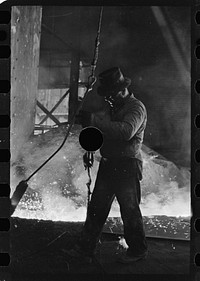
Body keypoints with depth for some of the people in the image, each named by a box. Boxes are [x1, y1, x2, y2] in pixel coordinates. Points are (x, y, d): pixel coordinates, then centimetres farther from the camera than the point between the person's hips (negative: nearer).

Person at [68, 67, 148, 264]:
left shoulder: (136, 107, -14)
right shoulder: (111, 106, 13)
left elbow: (127, 131, -32)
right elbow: (104, 130, 22)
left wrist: (97, 121, -28)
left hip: (127, 167, -8)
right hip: (108, 164, 8)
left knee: (130, 210, 3)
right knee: (96, 207, 9)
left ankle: (138, 250, 19)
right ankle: (86, 246, 18)